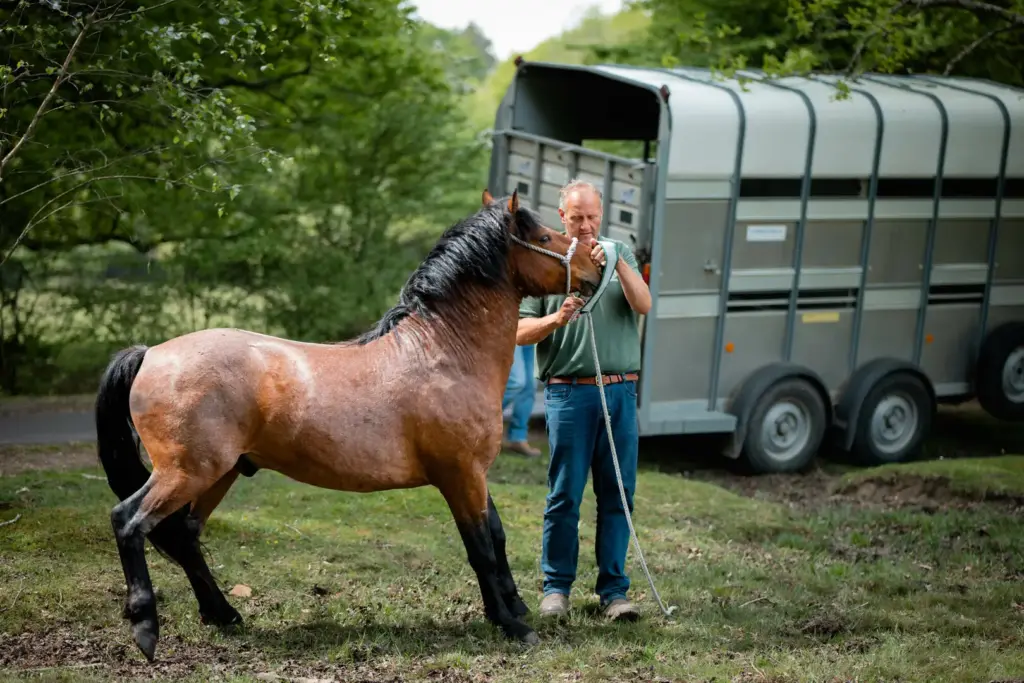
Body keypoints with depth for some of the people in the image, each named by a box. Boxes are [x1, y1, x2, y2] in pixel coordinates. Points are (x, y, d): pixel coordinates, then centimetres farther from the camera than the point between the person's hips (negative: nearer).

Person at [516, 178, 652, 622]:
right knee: (565, 494, -1)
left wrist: (618, 264, -17)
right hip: (568, 392, -2)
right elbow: (519, 332, 2)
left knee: (618, 494, 3)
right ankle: (556, 587, 10)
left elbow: (643, 306, -3)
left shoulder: (621, 254, 13)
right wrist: (555, 319, -17)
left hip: (620, 391, 2)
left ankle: (613, 589, 9)